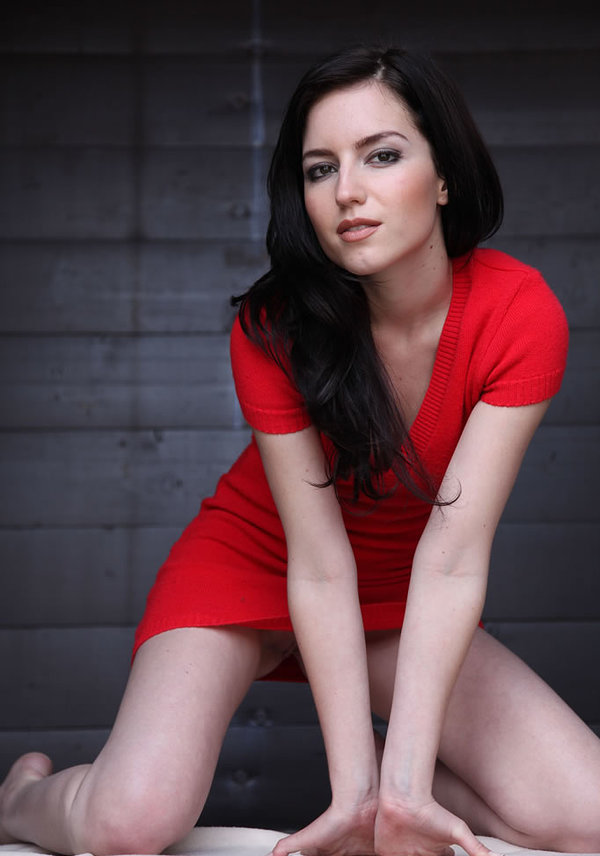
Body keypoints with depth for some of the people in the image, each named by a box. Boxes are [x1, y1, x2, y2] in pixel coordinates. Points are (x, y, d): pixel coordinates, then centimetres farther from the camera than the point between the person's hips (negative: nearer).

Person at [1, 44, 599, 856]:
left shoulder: (522, 313, -23)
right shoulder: (273, 328, -24)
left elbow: (452, 559, -27)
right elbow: (320, 566, -24)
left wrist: (405, 780, -34)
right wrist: (356, 788, -29)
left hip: (401, 598, 2)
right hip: (252, 563, -2)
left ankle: (392, 775, 10)